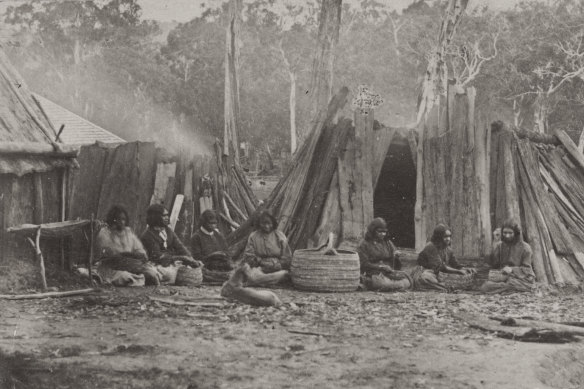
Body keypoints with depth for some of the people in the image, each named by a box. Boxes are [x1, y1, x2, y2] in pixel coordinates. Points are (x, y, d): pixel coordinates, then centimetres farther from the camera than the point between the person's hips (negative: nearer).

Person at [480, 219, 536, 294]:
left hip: (522, 279, -3)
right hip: (504, 277, 3)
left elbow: (527, 270, -3)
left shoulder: (524, 248, -1)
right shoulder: (500, 245, 11)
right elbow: (493, 265, 5)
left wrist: (512, 270, -21)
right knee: (484, 287, -26)